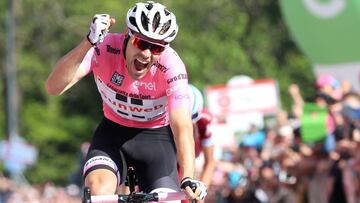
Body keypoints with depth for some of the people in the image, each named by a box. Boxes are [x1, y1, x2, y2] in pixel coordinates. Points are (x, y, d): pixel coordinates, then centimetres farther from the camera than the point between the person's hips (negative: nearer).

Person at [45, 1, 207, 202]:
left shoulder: (171, 66, -28)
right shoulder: (105, 48, -26)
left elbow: (182, 127, -35)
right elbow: (54, 87, -38)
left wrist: (188, 179, -50)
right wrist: (88, 43, -52)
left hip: (156, 137, 0)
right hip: (113, 132, 0)